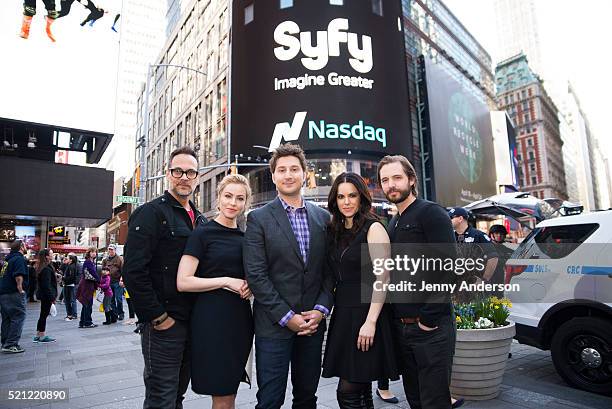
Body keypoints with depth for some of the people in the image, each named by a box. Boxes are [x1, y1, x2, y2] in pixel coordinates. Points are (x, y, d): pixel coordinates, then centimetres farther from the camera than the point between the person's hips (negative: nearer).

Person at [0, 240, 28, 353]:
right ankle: (11, 345, -5)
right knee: (18, 318, -4)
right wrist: (21, 290, -15)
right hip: (14, 294, -9)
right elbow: (19, 277, -24)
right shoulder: (19, 259, -12)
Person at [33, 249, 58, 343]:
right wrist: (52, 297, -20)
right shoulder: (46, 269, -18)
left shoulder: (45, 267, 13)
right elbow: (47, 285, -21)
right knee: (44, 314, -2)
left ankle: (38, 335, 22)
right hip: (47, 295, -10)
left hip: (43, 295, 10)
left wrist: (52, 296, 18)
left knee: (43, 315, 15)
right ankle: (42, 336, 6)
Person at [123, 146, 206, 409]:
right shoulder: (151, 213, -10)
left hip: (193, 322, 7)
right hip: (163, 324, -7)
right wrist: (157, 317, -16)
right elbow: (133, 271, -17)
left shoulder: (199, 220, 12)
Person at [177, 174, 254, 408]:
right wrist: (226, 281, -15)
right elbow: (183, 282, -12)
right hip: (212, 318, -5)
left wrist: (250, 286, 2)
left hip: (241, 318, 6)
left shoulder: (245, 237, 11)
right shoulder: (203, 233, -6)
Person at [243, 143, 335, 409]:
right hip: (273, 324, -3)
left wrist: (321, 309, -5)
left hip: (313, 323, 4)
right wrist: (286, 317, -13)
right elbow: (256, 275, -10)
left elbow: (329, 270, 7)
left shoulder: (323, 217, 6)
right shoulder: (259, 218, -5)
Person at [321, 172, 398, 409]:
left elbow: (383, 277, -14)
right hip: (342, 313, 7)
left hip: (365, 312, -6)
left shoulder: (373, 228, -8)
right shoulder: (335, 231, 12)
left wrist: (371, 321, -19)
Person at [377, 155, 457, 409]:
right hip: (401, 328, 7)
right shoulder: (393, 224, 15)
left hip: (431, 328, -7)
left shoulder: (431, 213, -9)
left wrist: (429, 318, -18)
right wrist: (397, 319, 10)